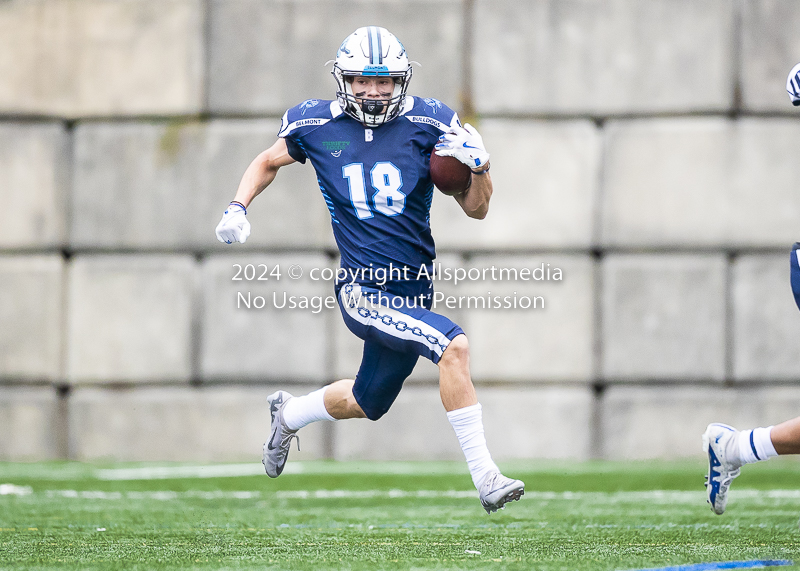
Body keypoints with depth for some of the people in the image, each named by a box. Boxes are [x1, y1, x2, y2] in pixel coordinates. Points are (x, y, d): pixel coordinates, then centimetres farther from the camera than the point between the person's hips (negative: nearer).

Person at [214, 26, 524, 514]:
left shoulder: (428, 123, -2)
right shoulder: (316, 126, -3)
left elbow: (476, 209, 4)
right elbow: (269, 162, 20)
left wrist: (478, 167, -15)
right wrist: (238, 208, 6)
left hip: (413, 288, 4)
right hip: (362, 288, -4)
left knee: (368, 403, 19)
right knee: (454, 345, -26)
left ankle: (289, 414, 50)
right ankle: (485, 477, -20)